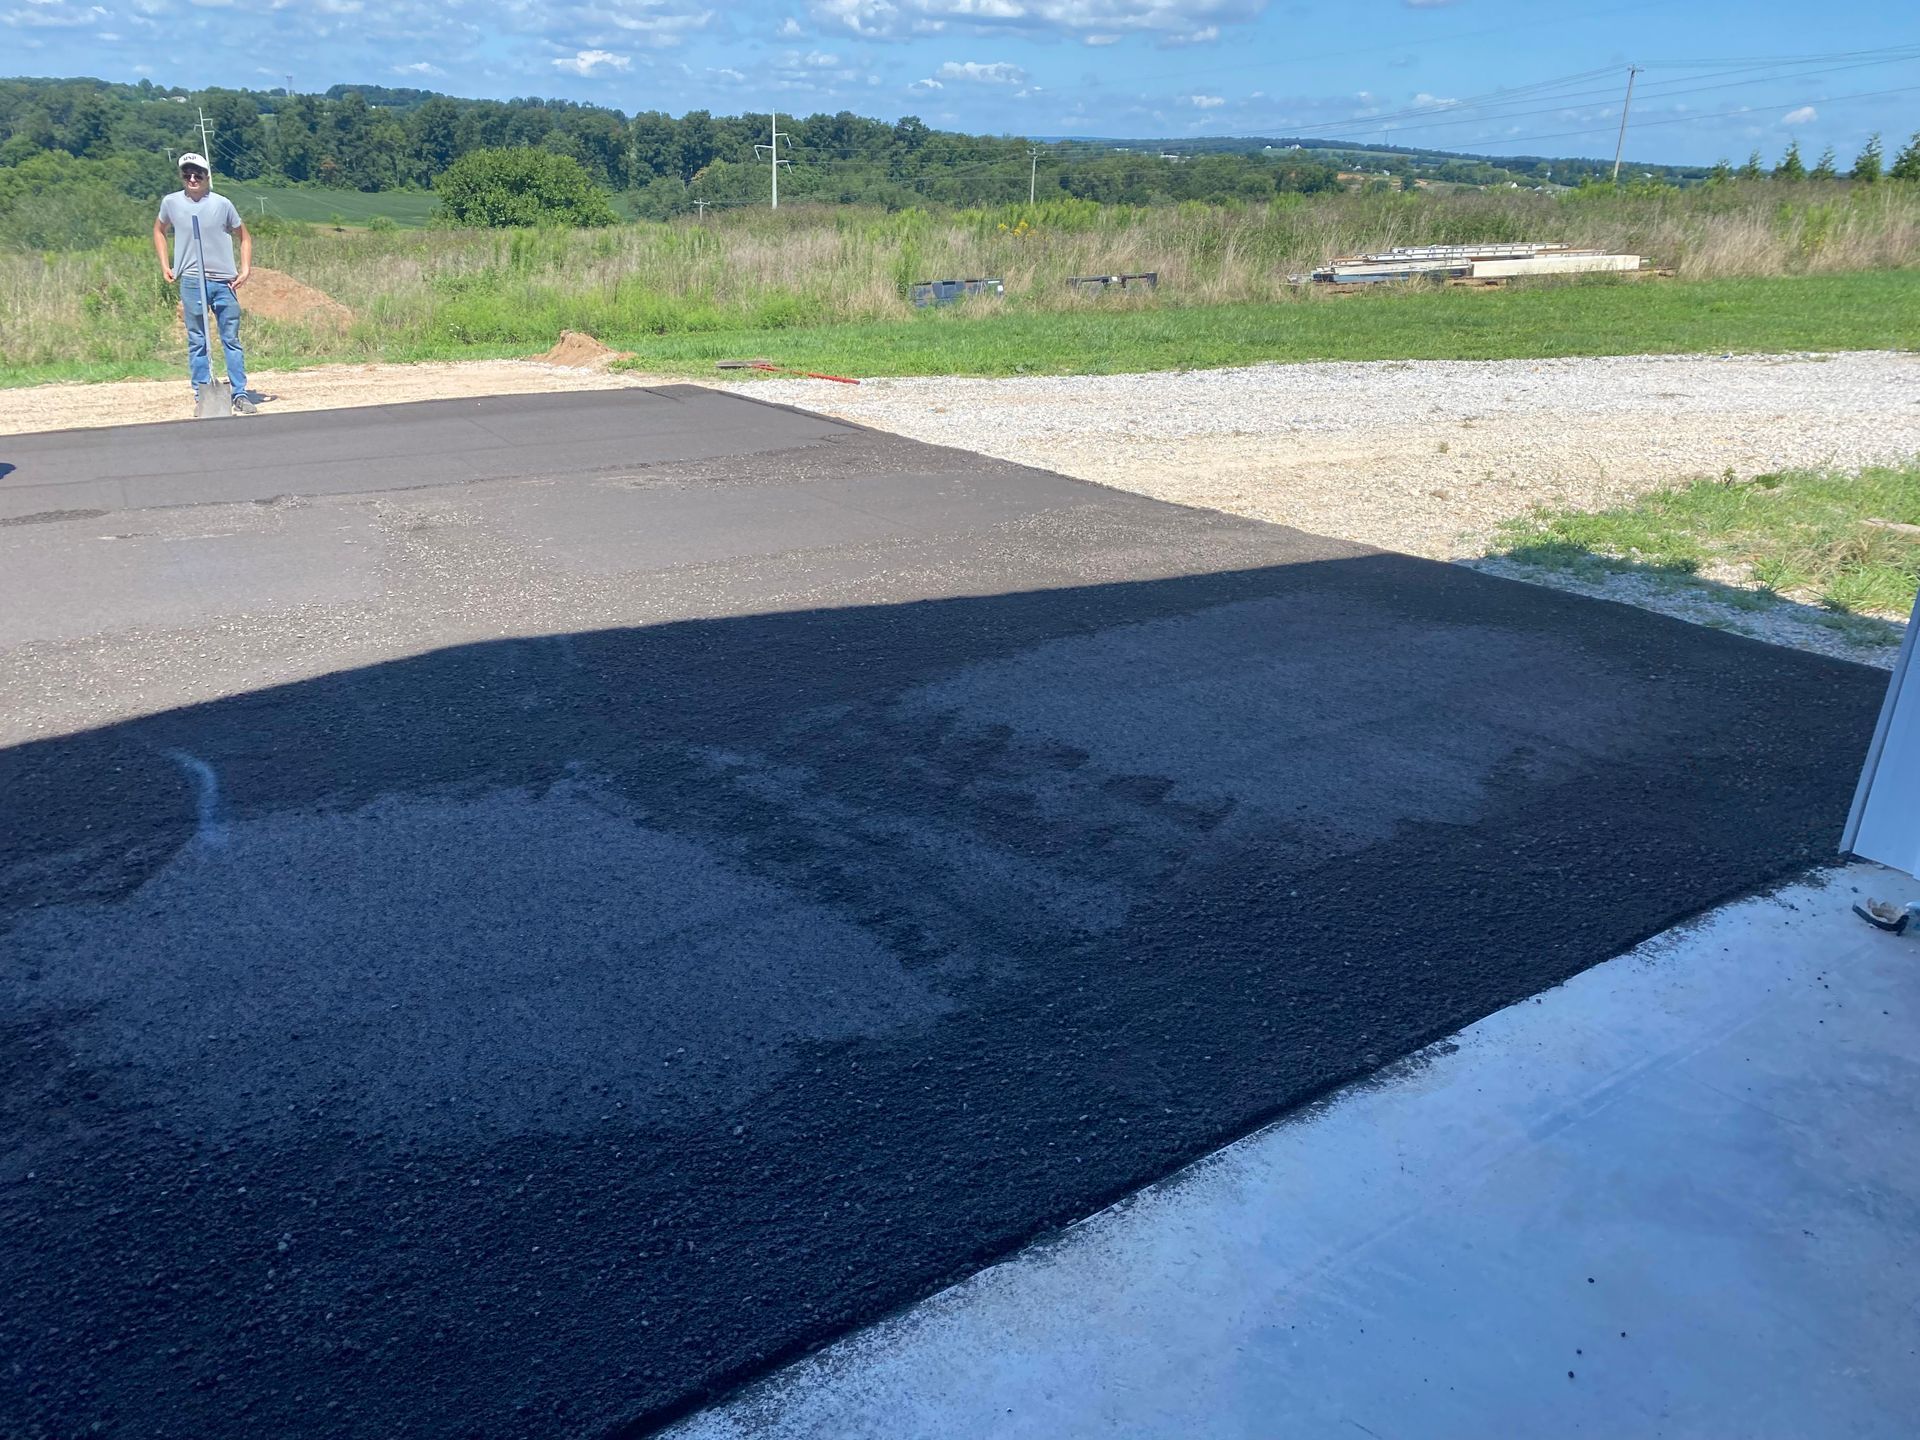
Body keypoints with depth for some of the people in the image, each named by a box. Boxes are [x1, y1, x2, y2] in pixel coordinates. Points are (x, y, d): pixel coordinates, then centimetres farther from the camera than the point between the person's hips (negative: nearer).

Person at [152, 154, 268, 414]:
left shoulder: (222, 204, 0)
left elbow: (243, 236, 10)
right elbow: (159, 230, 21)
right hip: (191, 282, 1)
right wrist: (165, 265, 12)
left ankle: (240, 395, 5)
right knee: (197, 341, 4)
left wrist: (245, 269, 0)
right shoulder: (171, 203, 4)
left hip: (224, 282, -1)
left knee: (231, 339, 2)